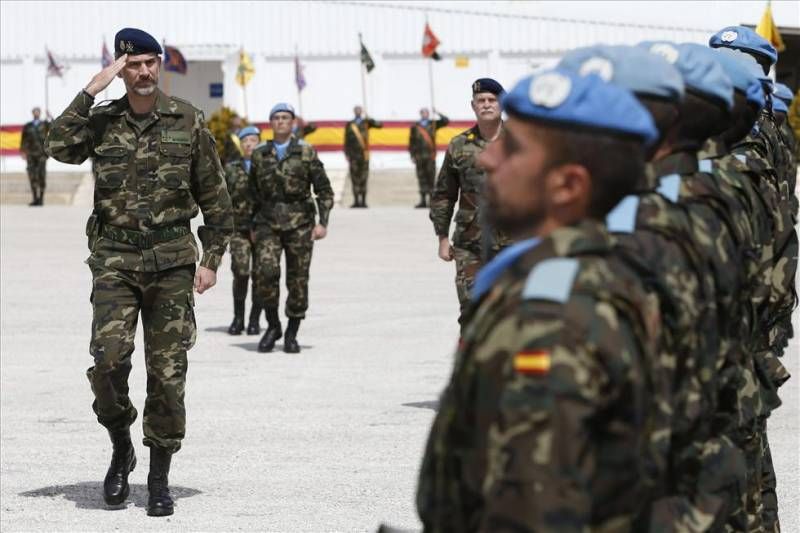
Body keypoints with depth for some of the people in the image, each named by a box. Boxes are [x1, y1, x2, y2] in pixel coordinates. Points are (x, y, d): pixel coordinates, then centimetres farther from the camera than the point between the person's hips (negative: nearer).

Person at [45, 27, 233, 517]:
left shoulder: (188, 121, 4)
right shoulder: (102, 121, 5)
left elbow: (214, 196, 8)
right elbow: (60, 147, -15)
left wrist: (212, 260, 2)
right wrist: (91, 90, -15)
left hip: (172, 261, 0)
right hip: (115, 260, 0)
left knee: (168, 371, 0)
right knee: (109, 358, -16)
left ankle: (160, 479, 10)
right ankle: (121, 447, 10)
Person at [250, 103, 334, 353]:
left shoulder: (306, 152, 2)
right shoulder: (259, 154, 9)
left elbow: (324, 190, 3)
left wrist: (322, 222, -6)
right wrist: (254, 225, 18)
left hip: (299, 222, -1)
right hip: (267, 222, 1)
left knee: (298, 279, 0)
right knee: (266, 271, -18)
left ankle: (291, 334, 14)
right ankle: (272, 325, 0)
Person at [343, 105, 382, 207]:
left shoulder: (366, 122, 10)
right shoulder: (349, 125, 10)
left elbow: (380, 125, -2)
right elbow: (346, 140, 10)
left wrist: (370, 120, -17)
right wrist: (347, 154, 1)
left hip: (364, 153, 0)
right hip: (353, 154, 0)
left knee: (363, 178, -1)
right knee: (355, 179, -2)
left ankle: (363, 201, 0)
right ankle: (356, 201, 0)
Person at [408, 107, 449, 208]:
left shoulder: (433, 124, 10)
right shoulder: (415, 127, 7)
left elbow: (446, 121, 8)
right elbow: (411, 142, 6)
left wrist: (438, 114, -2)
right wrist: (412, 155, 1)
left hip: (430, 156, 0)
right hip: (419, 157, 0)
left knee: (431, 178, -3)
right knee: (421, 178, 3)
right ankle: (423, 201, 7)